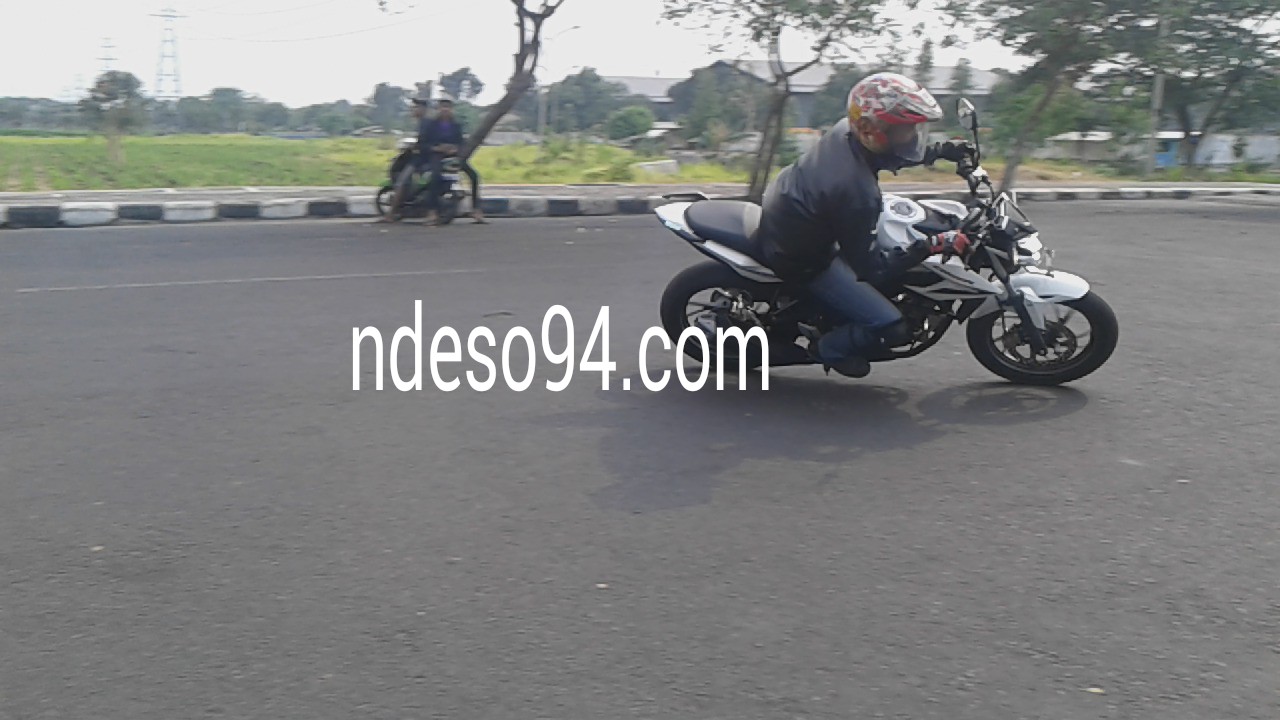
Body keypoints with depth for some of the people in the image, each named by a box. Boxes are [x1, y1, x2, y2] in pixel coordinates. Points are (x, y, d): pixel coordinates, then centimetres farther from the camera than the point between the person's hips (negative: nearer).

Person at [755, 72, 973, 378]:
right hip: (803, 260, -9)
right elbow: (870, 269, -26)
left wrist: (942, 151, 4)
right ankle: (827, 349, 17)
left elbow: (889, 154, 11)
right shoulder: (858, 193, -38)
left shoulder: (845, 130, -15)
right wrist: (929, 246, -31)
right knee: (894, 330, -9)